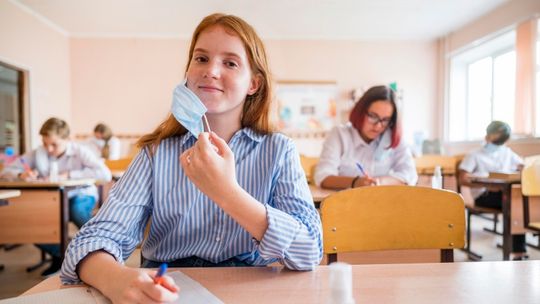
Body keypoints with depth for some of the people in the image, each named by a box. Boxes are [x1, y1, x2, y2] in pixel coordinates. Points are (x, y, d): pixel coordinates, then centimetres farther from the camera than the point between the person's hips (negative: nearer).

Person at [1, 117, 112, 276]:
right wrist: (21, 175, -23)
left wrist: (68, 175, -30)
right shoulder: (37, 153, -5)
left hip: (81, 195, -4)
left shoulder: (79, 151, -15)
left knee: (77, 209, -38)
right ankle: (59, 255, 8)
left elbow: (105, 174, -30)